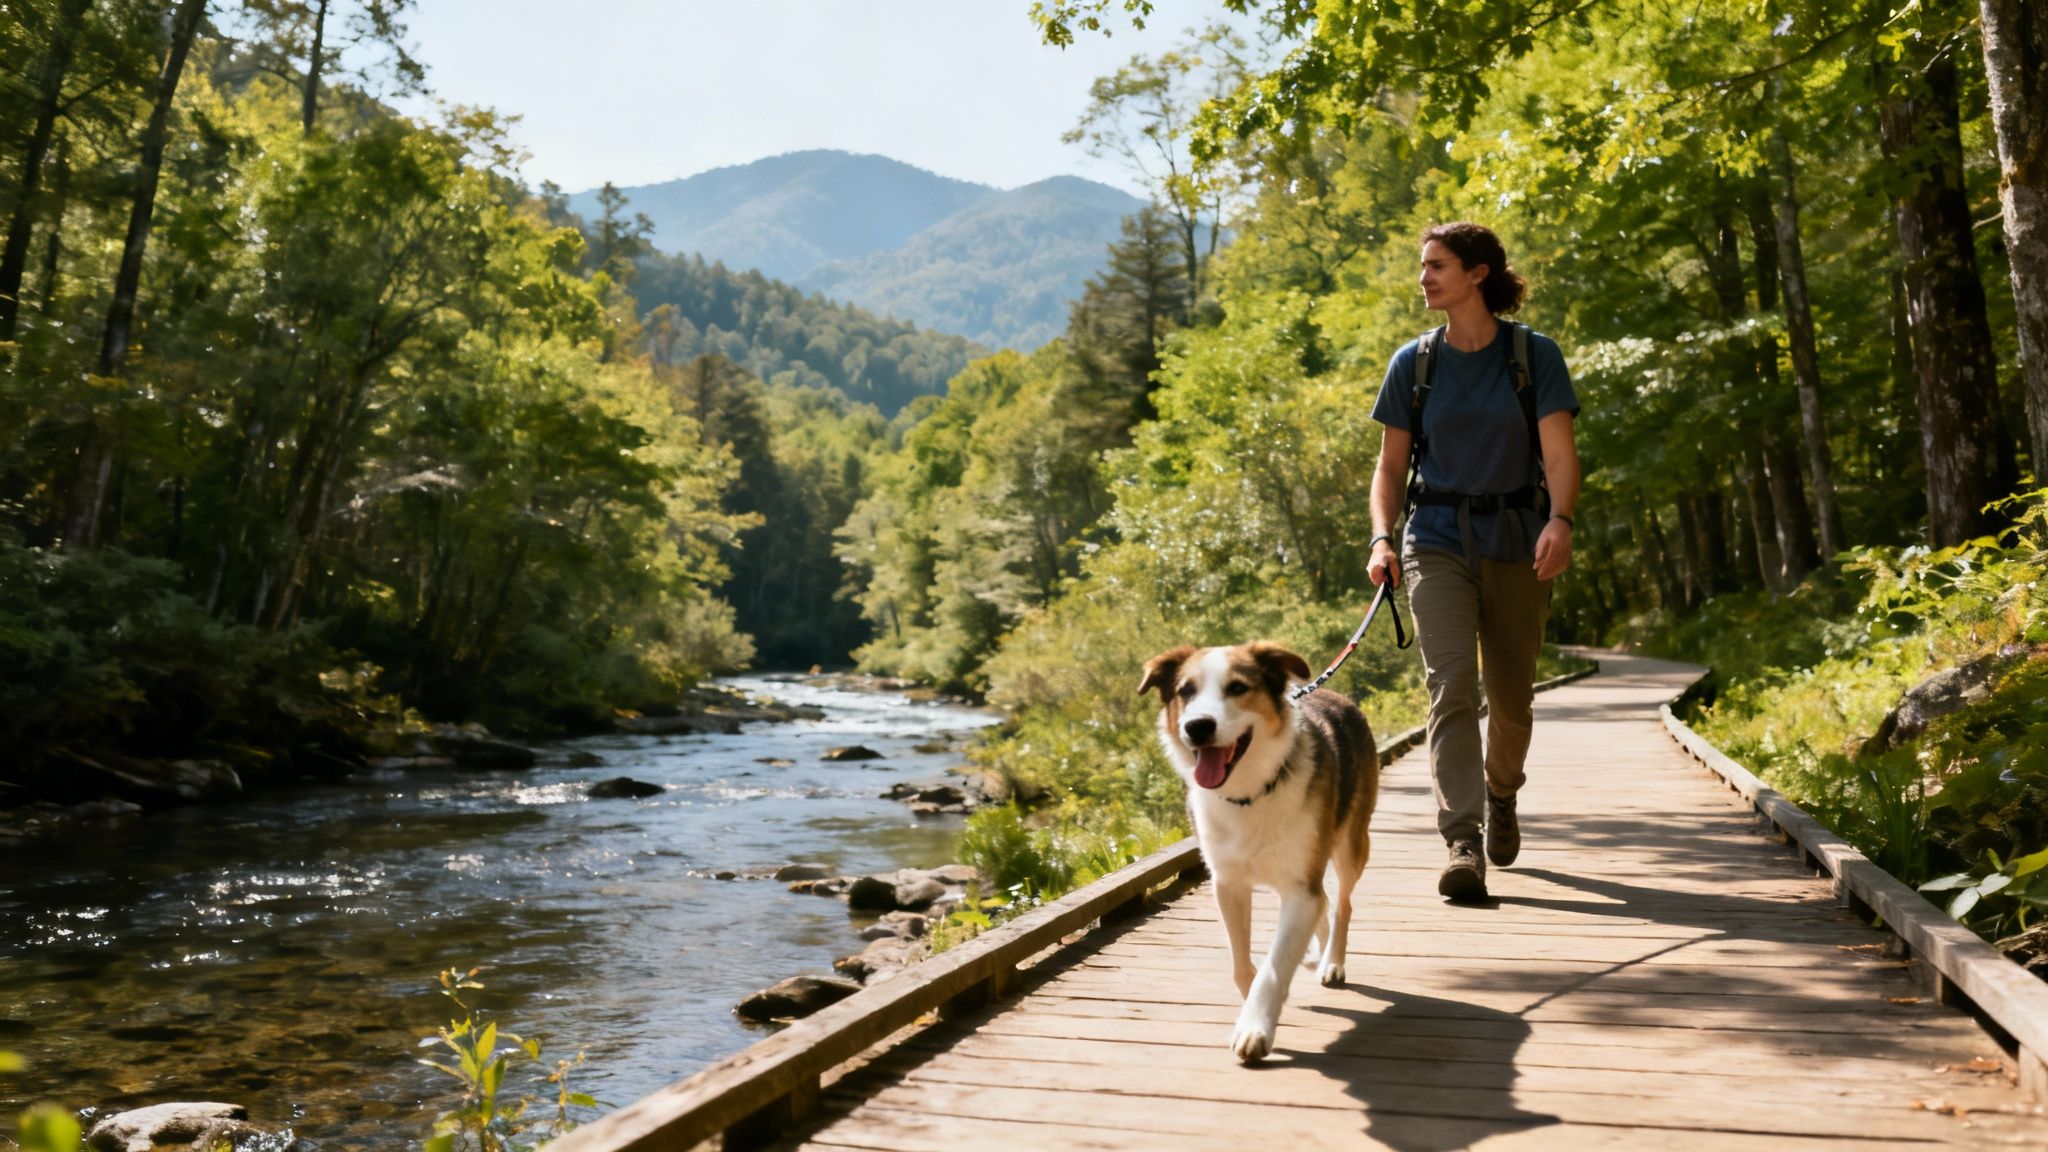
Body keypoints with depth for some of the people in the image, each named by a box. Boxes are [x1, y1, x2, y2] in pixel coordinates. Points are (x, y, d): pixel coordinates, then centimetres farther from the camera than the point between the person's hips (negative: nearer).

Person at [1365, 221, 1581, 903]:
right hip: (1437, 541, 0)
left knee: (1510, 696, 10)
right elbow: (1391, 465, 8)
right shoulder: (1413, 362, 5)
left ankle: (1501, 795, 40)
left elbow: (1559, 455, -8)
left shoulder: (1535, 355, -1)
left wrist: (1560, 521, -26)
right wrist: (1382, 538, -8)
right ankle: (1462, 844, -19)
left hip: (1515, 542, 0)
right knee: (1451, 681, -17)